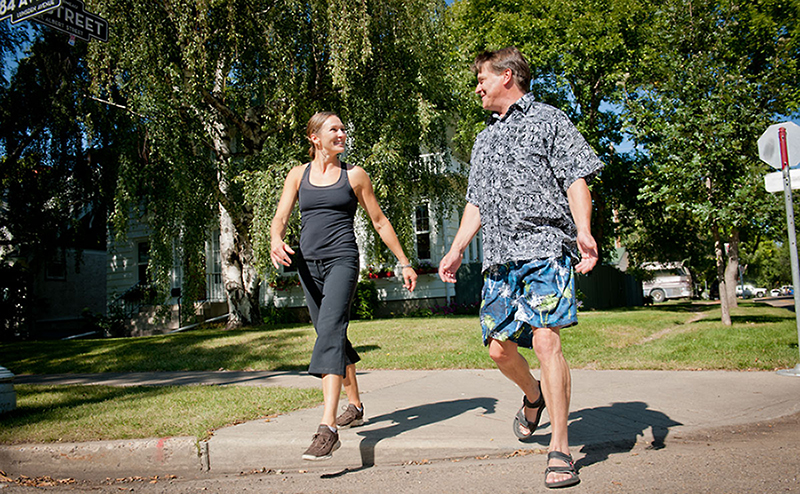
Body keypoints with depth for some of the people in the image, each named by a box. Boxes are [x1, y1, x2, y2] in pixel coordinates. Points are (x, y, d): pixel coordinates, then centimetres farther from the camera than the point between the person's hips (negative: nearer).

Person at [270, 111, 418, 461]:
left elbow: (379, 222, 10)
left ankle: (328, 428, -29)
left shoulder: (354, 175, 6)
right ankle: (355, 405, 33)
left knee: (330, 331, -22)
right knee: (334, 338, 13)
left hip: (342, 260, -4)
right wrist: (276, 240, -22)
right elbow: (280, 217, 1)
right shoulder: (298, 175, 11)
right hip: (308, 262, 4)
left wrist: (404, 262, 10)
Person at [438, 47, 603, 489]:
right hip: (500, 255, 6)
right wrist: (456, 250, 17)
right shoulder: (484, 139, 27)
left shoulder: (548, 120, 8)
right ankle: (533, 396, 35)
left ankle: (560, 449, -5)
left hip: (545, 248, -6)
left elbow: (576, 179, -2)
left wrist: (583, 231, -18)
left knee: (545, 341, -15)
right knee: (498, 347, 3)